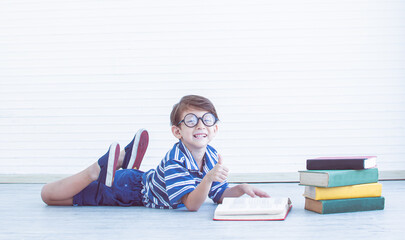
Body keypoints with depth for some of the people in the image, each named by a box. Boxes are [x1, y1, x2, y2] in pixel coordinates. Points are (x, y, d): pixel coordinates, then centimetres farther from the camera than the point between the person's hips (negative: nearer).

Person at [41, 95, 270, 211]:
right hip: (129, 188, -6)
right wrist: (209, 177, -55)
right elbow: (192, 205, -38)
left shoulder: (212, 155, -12)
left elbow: (220, 195, -4)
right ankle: (100, 169, -1)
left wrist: (241, 189, -24)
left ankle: (125, 162, 27)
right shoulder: (175, 162, -34)